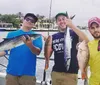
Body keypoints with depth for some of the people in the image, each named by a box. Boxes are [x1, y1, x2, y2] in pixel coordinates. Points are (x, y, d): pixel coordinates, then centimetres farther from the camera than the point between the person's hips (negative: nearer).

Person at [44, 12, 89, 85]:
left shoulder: (74, 33, -1)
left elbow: (87, 41, -20)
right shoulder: (53, 37, 8)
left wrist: (72, 26, -24)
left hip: (71, 73, -3)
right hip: (56, 72, 3)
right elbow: (48, 55, 8)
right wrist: (47, 43, -9)